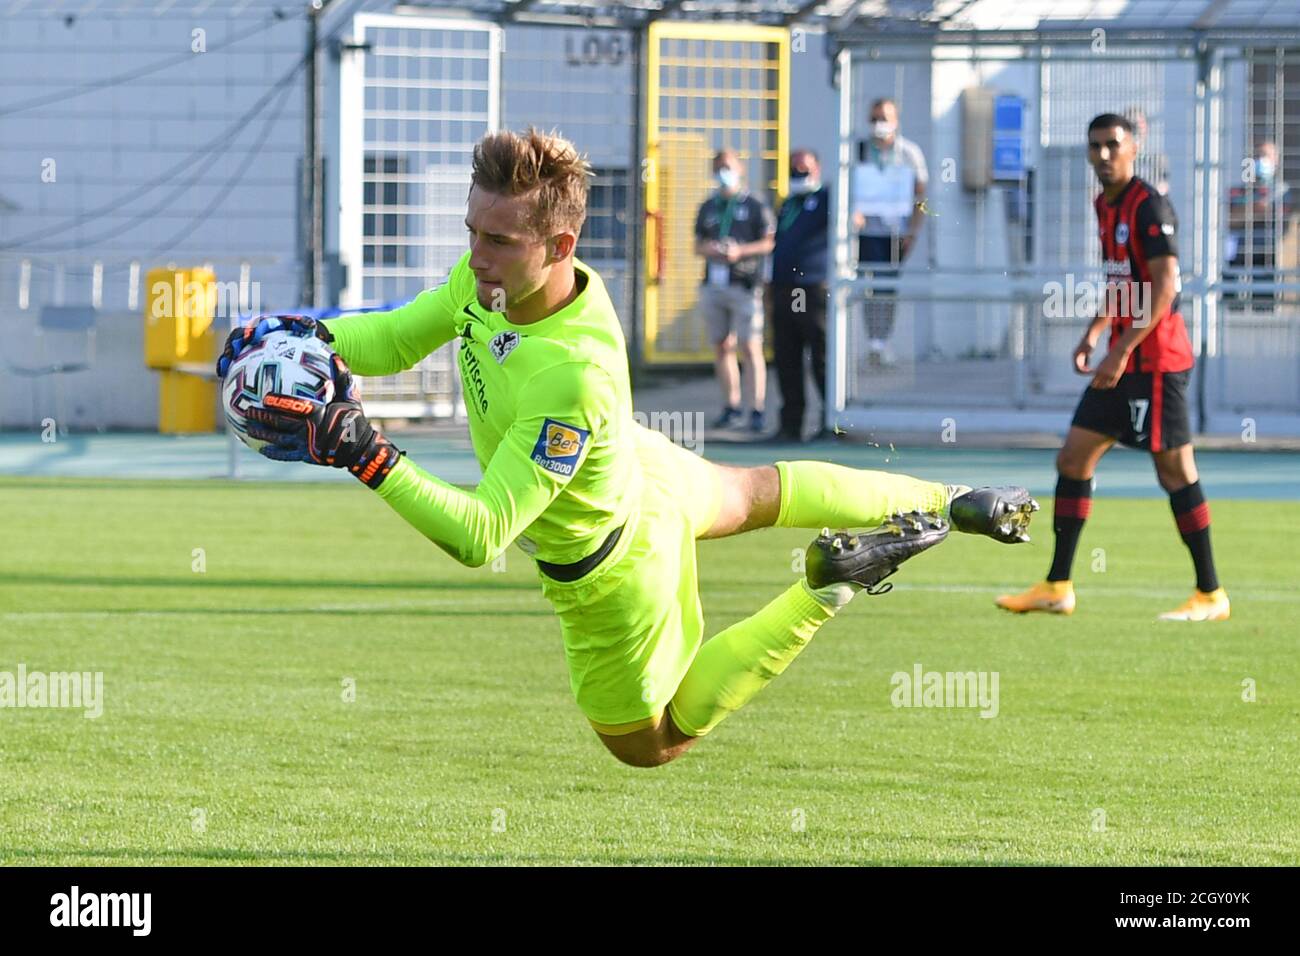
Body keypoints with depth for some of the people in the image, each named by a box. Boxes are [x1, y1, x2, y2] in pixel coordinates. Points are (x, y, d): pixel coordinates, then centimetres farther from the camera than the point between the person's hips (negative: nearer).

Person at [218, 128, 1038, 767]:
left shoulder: (575, 379, -48)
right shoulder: (494, 271, -25)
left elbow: (480, 536, -46)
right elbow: (399, 338, -9)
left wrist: (369, 458, -55)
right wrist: (315, 336, -28)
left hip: (612, 569, -7)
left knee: (649, 741, 22)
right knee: (759, 493, 36)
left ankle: (826, 589, 16)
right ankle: (946, 506, 54)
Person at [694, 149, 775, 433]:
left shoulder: (754, 206, 1)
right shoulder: (708, 207, 17)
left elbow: (769, 242, -4)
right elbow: (698, 244, 19)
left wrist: (741, 251, -17)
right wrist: (708, 249, -4)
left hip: (745, 284, -6)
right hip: (714, 284, 6)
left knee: (750, 347, -10)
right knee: (722, 346, 8)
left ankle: (756, 410, -12)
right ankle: (731, 406, 16)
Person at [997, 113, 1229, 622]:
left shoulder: (1149, 206, -14)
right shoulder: (1105, 206, 13)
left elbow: (1164, 286, -20)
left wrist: (1122, 352, -22)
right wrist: (1094, 334, 11)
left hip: (1156, 356, -9)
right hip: (1124, 358, 9)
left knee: (1174, 469, -6)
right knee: (1073, 459, 7)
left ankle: (1211, 595, 1)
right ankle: (1057, 588, 12)